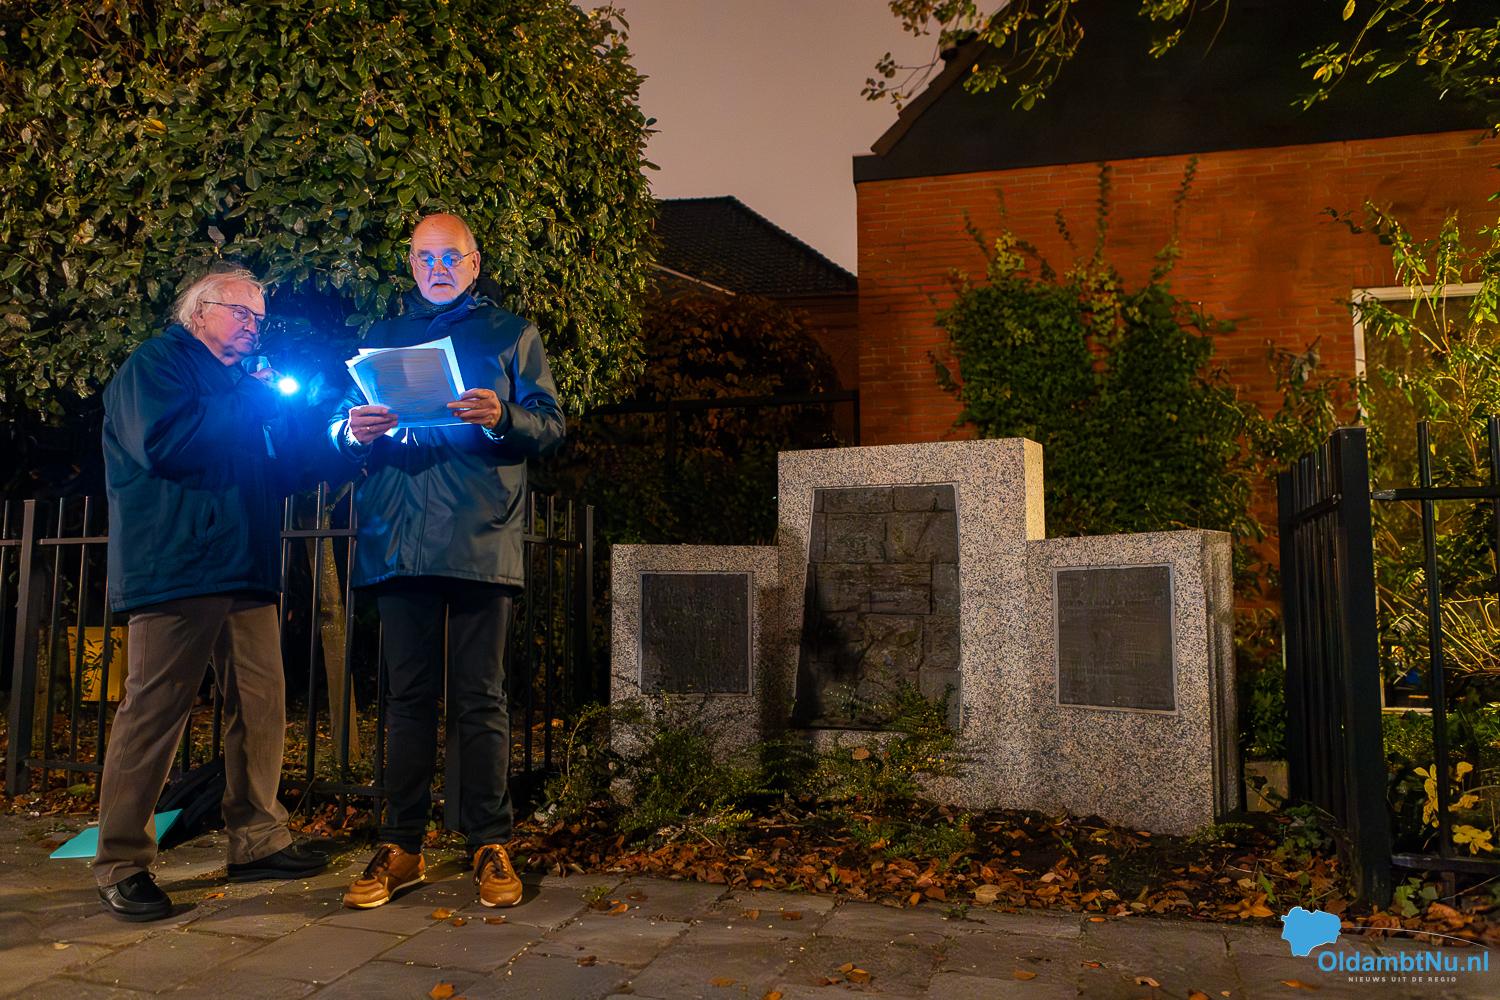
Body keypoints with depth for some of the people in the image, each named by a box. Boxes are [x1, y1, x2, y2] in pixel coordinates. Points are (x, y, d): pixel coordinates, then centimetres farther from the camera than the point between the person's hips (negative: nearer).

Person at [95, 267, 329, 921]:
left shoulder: (243, 387, 25)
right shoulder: (155, 364, 3)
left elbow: (278, 478, 22)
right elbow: (163, 443, -16)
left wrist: (282, 424, 4)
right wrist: (254, 407, -8)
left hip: (245, 569, 8)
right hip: (177, 567, -7)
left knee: (262, 702, 4)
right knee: (154, 709, -5)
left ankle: (258, 840, 13)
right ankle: (121, 864, 4)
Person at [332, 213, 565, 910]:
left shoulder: (511, 335, 14)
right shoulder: (381, 339, 23)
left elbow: (551, 425, 5)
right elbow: (340, 428, 18)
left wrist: (502, 417, -16)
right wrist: (354, 432, -6)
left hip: (481, 541, -2)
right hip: (399, 542, 3)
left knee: (480, 697, -1)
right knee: (407, 695, 6)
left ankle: (490, 846, 7)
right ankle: (401, 847, 14)